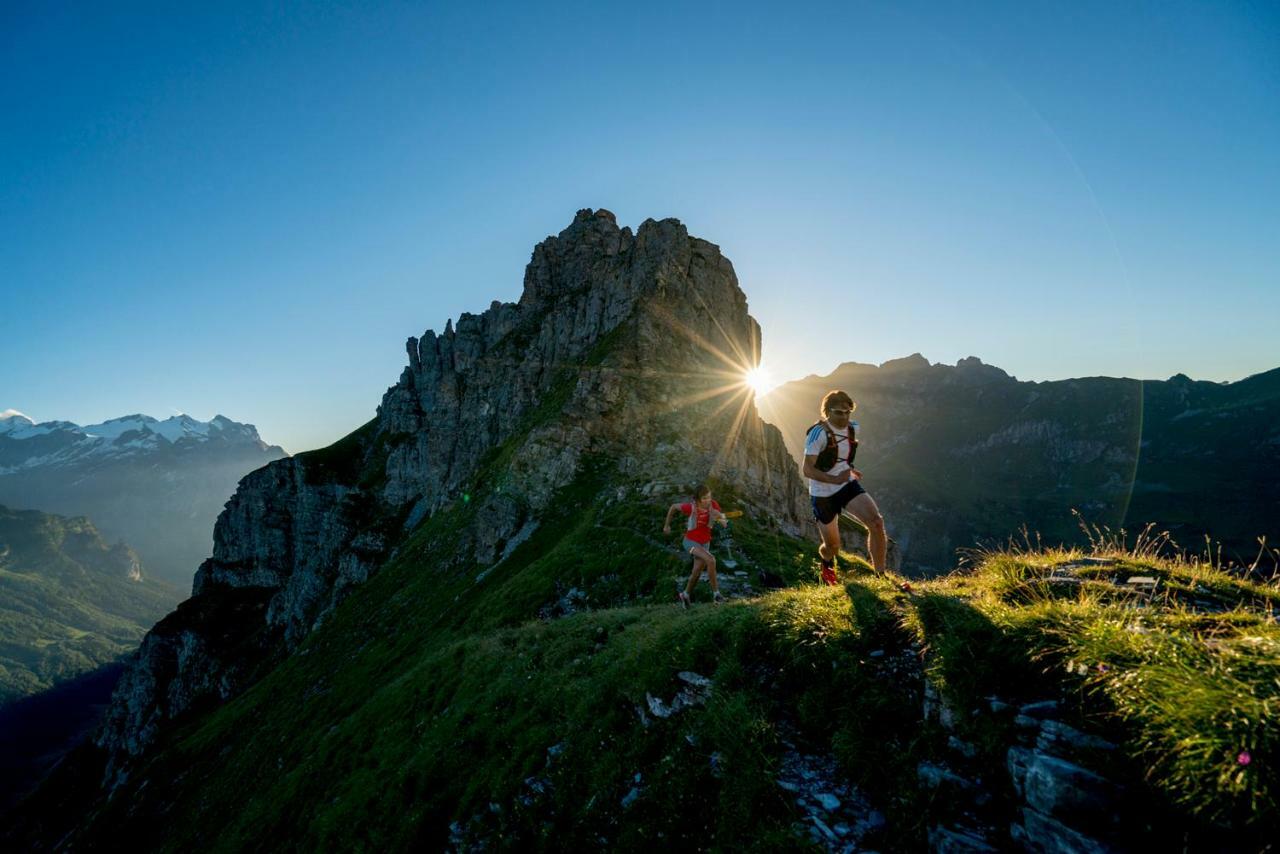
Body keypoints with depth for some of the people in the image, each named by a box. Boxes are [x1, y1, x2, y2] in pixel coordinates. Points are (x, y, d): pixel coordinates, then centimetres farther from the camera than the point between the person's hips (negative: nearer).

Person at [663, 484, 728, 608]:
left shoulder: (713, 504, -21)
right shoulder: (690, 507, -29)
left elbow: (724, 523, -20)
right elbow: (673, 507, -10)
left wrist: (720, 516, -44)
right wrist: (667, 525, 1)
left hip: (704, 542, 5)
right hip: (691, 541, -5)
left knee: (697, 572, 12)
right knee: (711, 560, -28)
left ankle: (685, 594, 40)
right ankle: (716, 593, -14)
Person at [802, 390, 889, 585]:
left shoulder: (852, 428, 1)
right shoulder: (819, 433, -21)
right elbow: (808, 470, -25)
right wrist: (834, 479, -37)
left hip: (848, 485, 5)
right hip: (823, 494, -5)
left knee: (876, 522, -20)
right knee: (832, 546, 8)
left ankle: (880, 576, -7)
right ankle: (826, 561, 47)